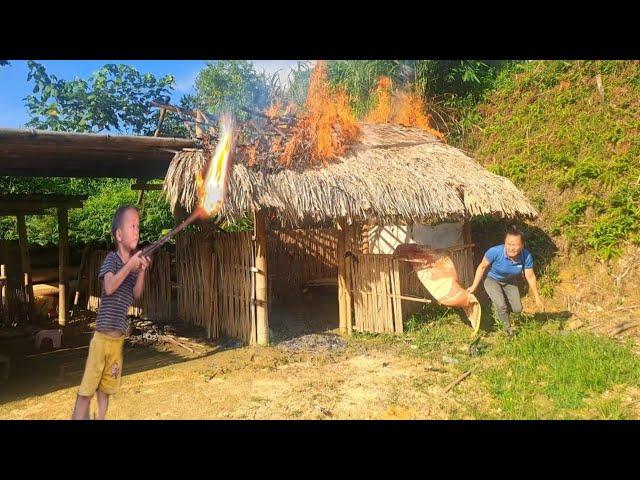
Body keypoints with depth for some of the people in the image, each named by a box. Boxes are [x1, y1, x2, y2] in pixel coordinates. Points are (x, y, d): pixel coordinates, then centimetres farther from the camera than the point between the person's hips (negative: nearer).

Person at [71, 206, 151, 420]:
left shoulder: (134, 262, 7)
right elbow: (109, 287, -25)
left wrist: (142, 271, -13)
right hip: (102, 335, -5)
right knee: (87, 387, -1)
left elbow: (136, 294, -1)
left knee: (106, 386, 15)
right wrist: (129, 266, -25)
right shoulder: (111, 259, -8)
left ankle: (100, 417, 26)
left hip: (119, 337, 6)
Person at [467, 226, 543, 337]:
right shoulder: (495, 252, -38)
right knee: (501, 305, -21)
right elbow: (482, 267, -21)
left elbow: (530, 277, -14)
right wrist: (474, 286, -15)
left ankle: (498, 305, 37)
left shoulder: (526, 256, -29)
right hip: (492, 279, -4)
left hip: (510, 282, 4)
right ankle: (507, 328, 7)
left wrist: (537, 297, -6)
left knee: (517, 309, 5)